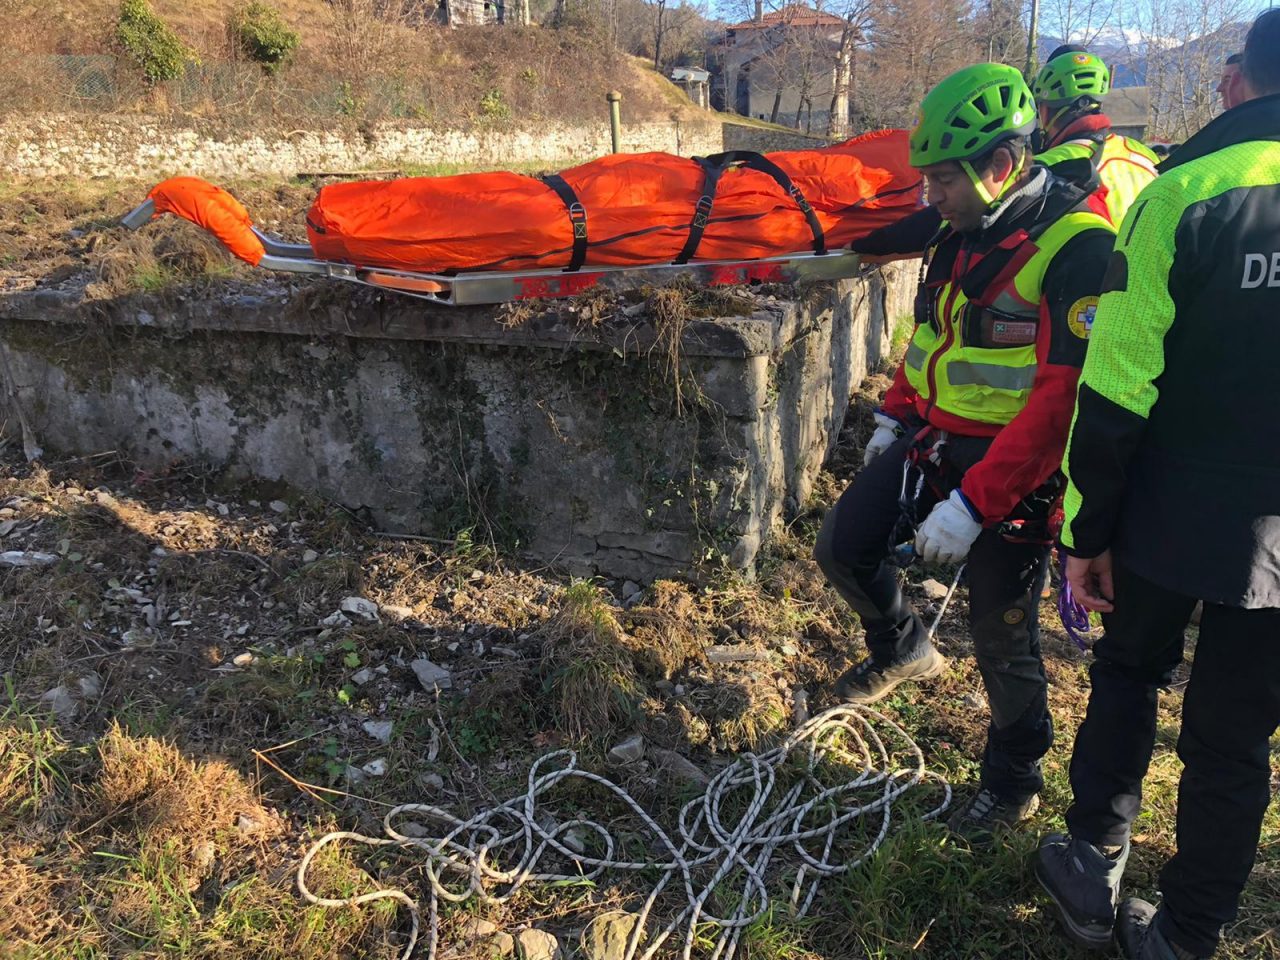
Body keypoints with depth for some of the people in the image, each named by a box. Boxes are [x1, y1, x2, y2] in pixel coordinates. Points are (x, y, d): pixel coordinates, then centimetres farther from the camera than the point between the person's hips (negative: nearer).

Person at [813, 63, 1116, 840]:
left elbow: (1062, 399, -26)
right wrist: (894, 417, 18)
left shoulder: (1076, 248, -21)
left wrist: (974, 502, -27)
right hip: (933, 439, 7)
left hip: (1012, 464, -7)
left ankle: (1015, 781, 29)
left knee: (1003, 636, 5)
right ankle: (905, 649, 32)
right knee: (843, 546, 2)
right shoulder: (963, 232, 5)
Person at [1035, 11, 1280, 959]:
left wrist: (1087, 527, -4)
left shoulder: (1186, 190, -11)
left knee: (1128, 677, 23)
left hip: (1173, 515, -1)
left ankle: (1093, 874, 32)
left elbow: (1117, 388, -13)